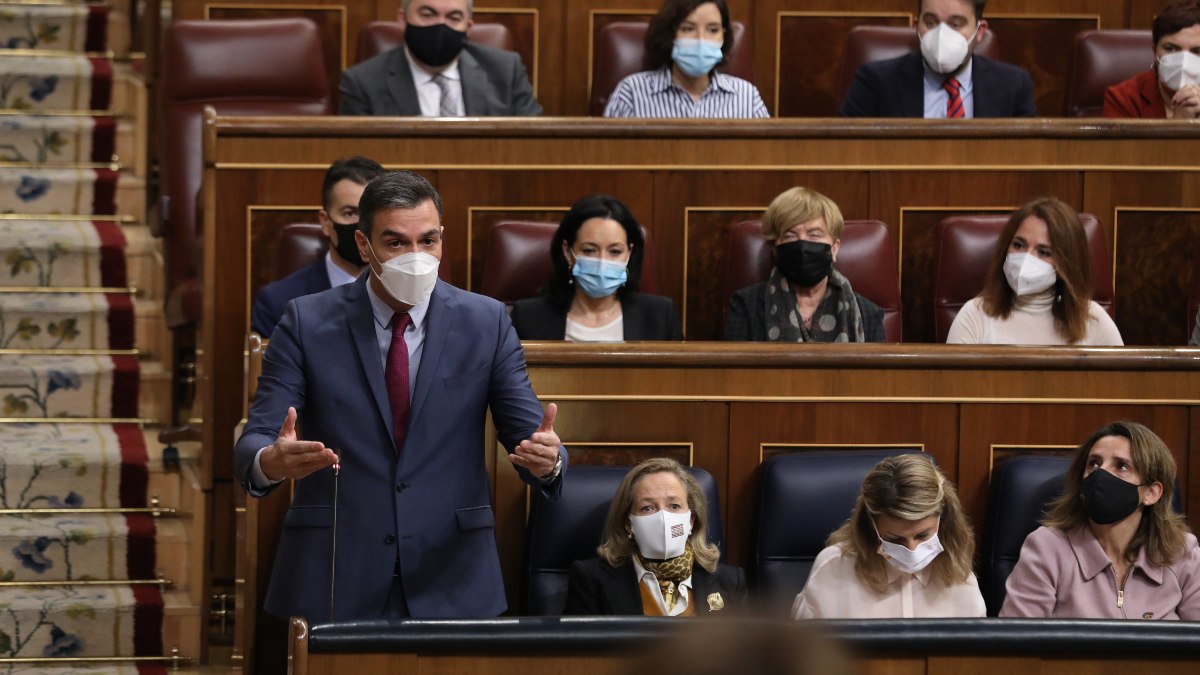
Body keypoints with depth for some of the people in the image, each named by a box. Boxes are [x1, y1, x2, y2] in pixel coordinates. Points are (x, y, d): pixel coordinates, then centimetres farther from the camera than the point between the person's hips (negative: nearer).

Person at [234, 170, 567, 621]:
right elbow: (254, 440, -6)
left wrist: (547, 458, -25)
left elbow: (527, 434, 0)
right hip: (335, 584, -1)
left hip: (451, 584, 1)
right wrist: (270, 462, -31)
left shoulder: (486, 323, 3)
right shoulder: (308, 322, -1)